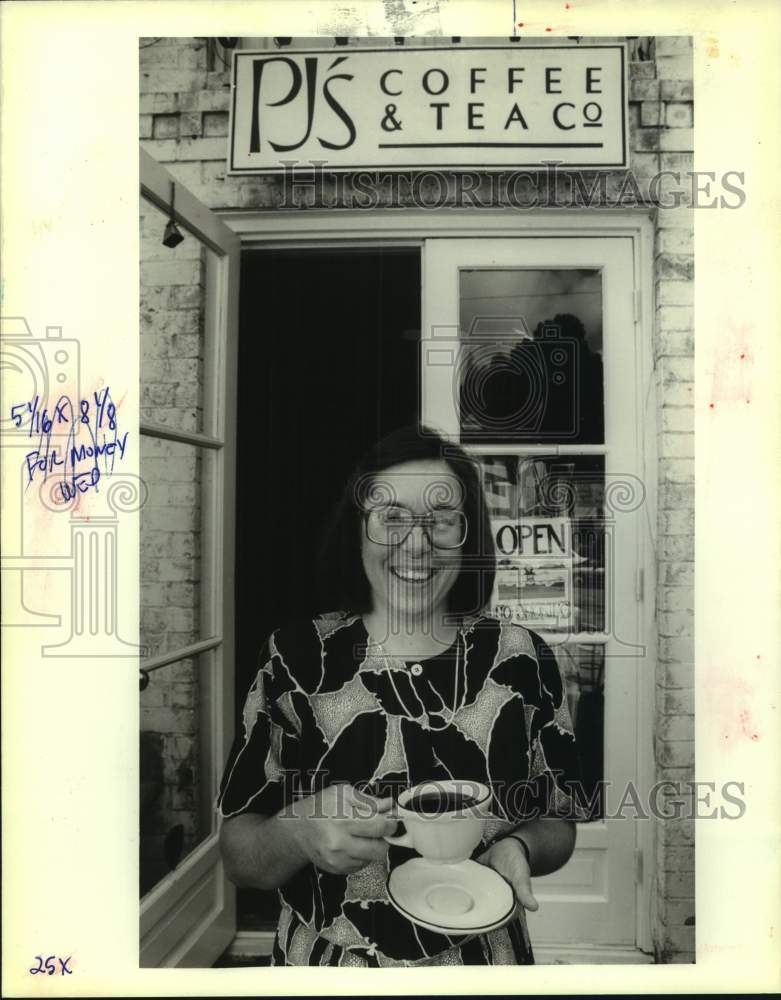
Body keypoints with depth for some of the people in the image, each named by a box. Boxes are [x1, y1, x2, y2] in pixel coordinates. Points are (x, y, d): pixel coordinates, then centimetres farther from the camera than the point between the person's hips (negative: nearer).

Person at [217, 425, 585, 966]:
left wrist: (517, 848, -20)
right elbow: (238, 858, -10)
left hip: (483, 954, 1)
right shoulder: (296, 659, -13)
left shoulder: (522, 658, -11)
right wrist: (297, 831, -30)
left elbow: (559, 824, 0)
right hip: (326, 959, 0)